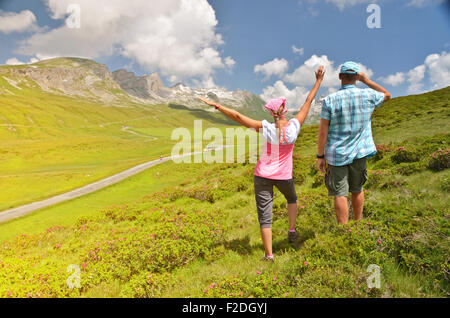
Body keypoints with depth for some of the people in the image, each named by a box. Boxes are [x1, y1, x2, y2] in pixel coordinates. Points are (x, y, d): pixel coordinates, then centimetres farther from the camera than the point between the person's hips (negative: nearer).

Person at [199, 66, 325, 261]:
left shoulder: (266, 128, -16)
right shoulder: (294, 127, -12)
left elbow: (237, 116, -17)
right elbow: (308, 102, -1)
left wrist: (216, 105, -12)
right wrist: (318, 81, 10)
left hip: (263, 175, -2)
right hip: (284, 176, 2)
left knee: (265, 216, 5)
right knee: (292, 199, 35)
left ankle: (269, 255, 9)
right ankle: (292, 230, 29)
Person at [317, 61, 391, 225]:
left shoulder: (330, 100, -10)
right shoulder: (368, 95, -2)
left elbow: (323, 131, -10)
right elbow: (387, 95, 22)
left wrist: (320, 156, -2)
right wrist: (367, 80, 15)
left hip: (337, 155, -3)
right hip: (359, 153, 3)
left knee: (340, 194, 1)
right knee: (357, 189, 21)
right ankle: (358, 223, 38)